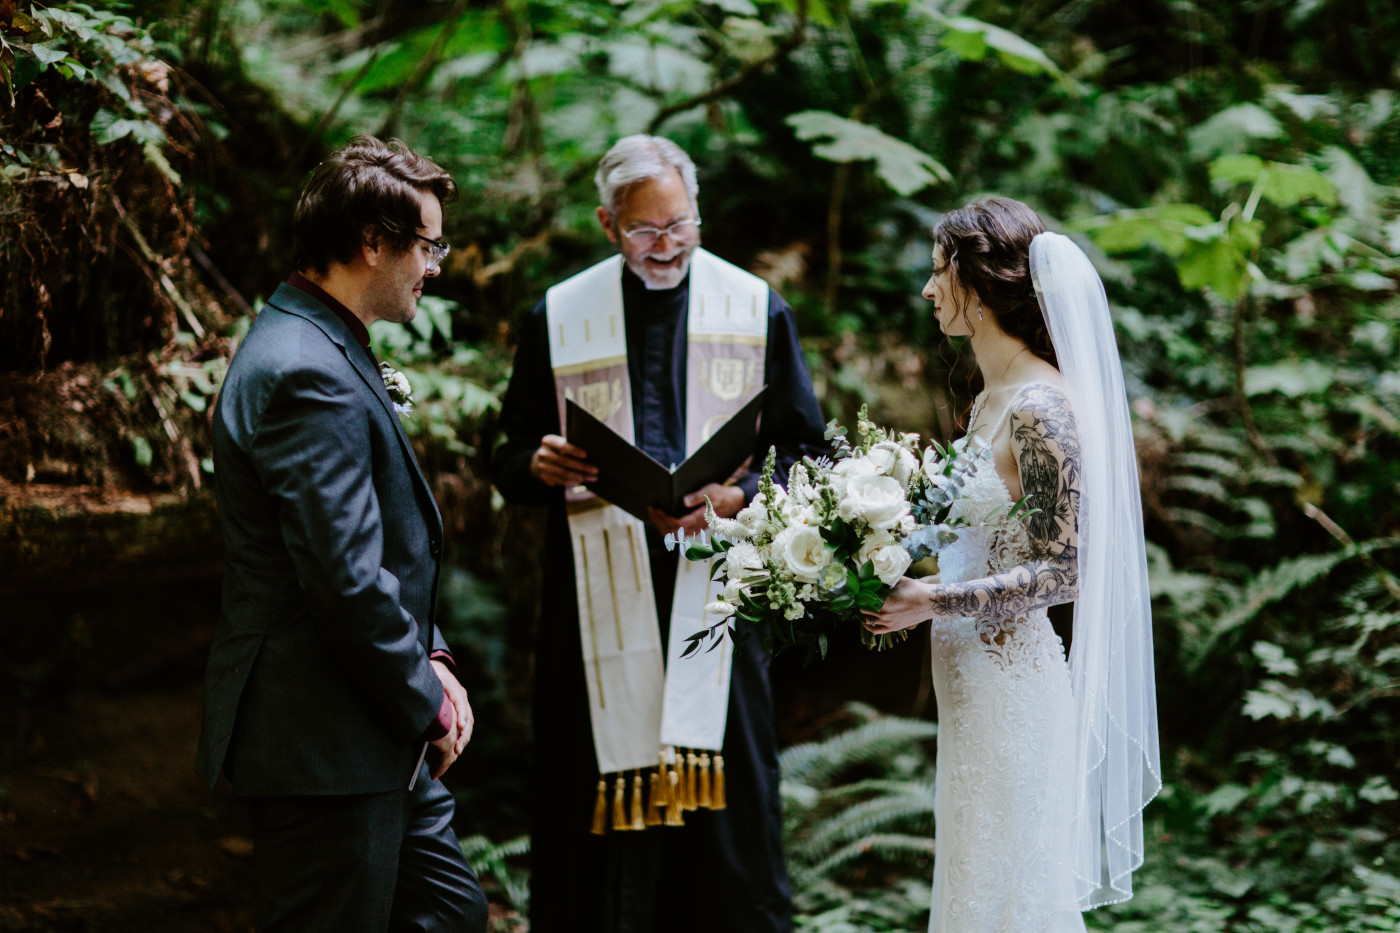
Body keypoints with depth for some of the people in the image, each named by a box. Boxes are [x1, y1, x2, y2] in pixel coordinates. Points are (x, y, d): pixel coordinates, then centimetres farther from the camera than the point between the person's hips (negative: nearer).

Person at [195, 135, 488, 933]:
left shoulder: (323, 351, 14)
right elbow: (346, 577, -25)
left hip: (375, 726, 11)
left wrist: (428, 659, 9)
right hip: (323, 743, -11)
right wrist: (426, 702, -13)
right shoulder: (308, 374, -21)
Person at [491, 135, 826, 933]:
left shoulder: (757, 309, 7)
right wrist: (541, 467, -10)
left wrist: (735, 498, -12)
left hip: (718, 589, 0)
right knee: (600, 807, -1)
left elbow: (803, 451, 8)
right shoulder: (558, 318, 8)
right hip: (601, 599, 1)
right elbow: (511, 462, 13)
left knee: (728, 808, -1)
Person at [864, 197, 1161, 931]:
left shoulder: (1040, 408, -16)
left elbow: (1063, 572, -18)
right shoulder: (989, 402, 12)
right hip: (971, 686, 9)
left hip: (1012, 691, -9)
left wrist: (934, 601, -23)